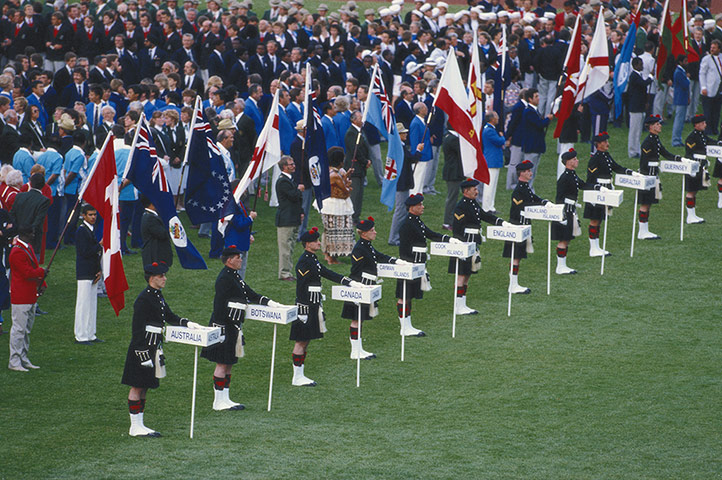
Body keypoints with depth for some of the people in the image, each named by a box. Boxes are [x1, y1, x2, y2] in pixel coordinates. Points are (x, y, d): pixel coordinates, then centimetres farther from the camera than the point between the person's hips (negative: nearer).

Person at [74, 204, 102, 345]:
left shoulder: (93, 230, 15)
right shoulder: (81, 231, -13)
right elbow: (85, 252, -20)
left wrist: (100, 270, 7)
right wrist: (100, 246, -15)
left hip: (93, 273, 9)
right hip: (84, 274, -9)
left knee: (92, 304, 11)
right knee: (83, 304, -5)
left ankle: (90, 335, 18)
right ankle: (80, 336, 0)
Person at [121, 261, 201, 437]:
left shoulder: (158, 296, 11)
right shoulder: (143, 299, -18)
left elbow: (169, 317, 22)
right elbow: (137, 328, -20)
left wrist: (188, 324, 7)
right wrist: (143, 354, -21)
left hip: (154, 348, 10)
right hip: (142, 348, -10)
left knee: (144, 386, 13)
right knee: (138, 387, -3)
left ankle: (139, 425, 19)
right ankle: (135, 427, 2)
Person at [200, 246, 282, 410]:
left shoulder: (234, 276, 14)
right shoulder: (225, 278, -17)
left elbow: (250, 295, 20)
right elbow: (219, 303, -21)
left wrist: (271, 303, 9)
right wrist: (220, 329, -23)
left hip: (233, 327, 10)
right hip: (225, 327, -10)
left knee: (228, 363, 13)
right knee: (223, 364, -4)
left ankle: (224, 399, 19)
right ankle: (219, 401, 1)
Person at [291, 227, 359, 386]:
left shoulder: (312, 259, 13)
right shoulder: (304, 262, -17)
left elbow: (327, 274, 16)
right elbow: (301, 288, -19)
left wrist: (351, 282, 11)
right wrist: (303, 312, -21)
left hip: (313, 306, 10)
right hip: (306, 306, -10)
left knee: (305, 341, 12)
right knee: (301, 341, -4)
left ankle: (300, 376, 17)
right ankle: (297, 378, 1)